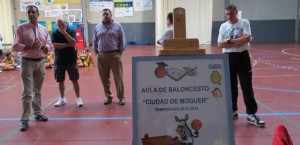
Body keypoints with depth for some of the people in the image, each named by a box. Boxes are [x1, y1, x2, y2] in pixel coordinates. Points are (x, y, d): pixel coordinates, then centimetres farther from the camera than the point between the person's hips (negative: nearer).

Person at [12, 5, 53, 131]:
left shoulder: (44, 30, 8)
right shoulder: (21, 28, -4)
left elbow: (50, 45, 10)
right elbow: (15, 46, -9)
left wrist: (42, 46, -11)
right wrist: (30, 46, -21)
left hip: (40, 62, 5)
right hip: (27, 63, -4)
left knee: (37, 90, 15)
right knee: (27, 92, -8)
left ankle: (37, 113, 27)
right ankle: (24, 120, -2)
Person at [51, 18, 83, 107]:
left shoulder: (71, 31, -1)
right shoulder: (54, 34, 0)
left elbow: (73, 43, -16)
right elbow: (55, 45, -14)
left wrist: (65, 33, -21)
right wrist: (68, 44, -15)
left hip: (71, 60, -1)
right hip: (59, 61, 1)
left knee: (75, 80, 2)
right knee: (60, 81, 9)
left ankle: (78, 98, 12)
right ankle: (62, 99, 24)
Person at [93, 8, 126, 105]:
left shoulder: (117, 26, 1)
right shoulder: (97, 27, 8)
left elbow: (122, 40, 2)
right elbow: (95, 41, 12)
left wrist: (120, 52, -1)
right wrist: (96, 52, 8)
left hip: (114, 55, -2)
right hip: (101, 56, 3)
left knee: (118, 78, 0)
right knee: (104, 78, 8)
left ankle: (121, 97, 11)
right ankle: (108, 96, 21)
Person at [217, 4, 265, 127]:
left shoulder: (244, 22, -1)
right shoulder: (223, 26, 7)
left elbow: (247, 38, -15)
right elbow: (220, 44, -3)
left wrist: (229, 41, -13)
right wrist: (238, 42, -12)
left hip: (242, 56, -3)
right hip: (228, 58, 3)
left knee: (247, 86, -2)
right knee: (230, 86, 10)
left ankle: (251, 114, 5)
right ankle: (233, 111, 24)